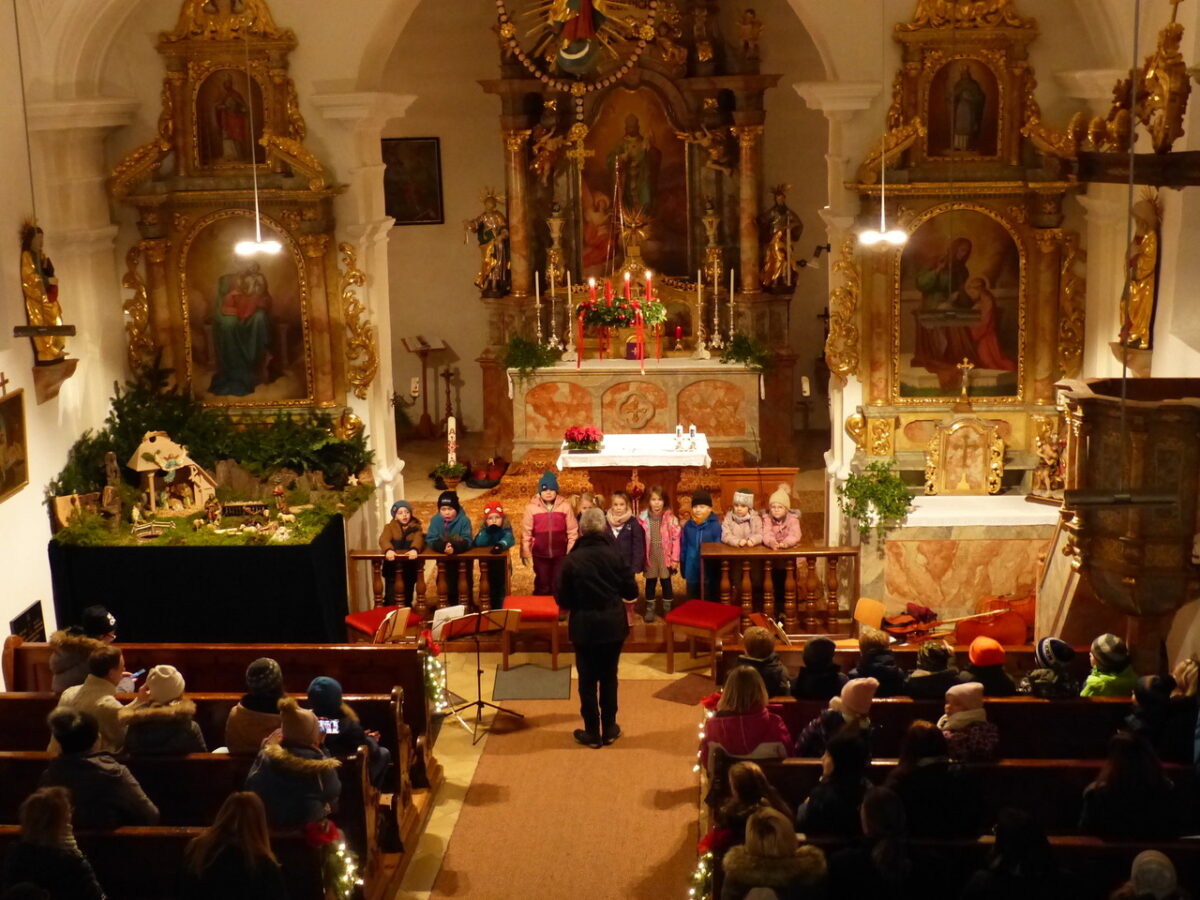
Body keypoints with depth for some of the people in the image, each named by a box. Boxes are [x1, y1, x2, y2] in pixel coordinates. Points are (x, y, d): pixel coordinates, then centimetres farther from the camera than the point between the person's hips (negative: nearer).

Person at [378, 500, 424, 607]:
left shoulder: (416, 527, 3)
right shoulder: (389, 527, 2)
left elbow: (419, 539, -17)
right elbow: (384, 539, -17)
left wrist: (414, 549, -42)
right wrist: (388, 550, -42)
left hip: (410, 569, 1)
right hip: (392, 568, -1)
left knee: (407, 598, 12)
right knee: (391, 599, -3)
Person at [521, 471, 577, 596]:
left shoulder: (565, 506, -5)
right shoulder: (531, 507, -6)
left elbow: (572, 531, 0)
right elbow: (526, 532, -2)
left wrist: (572, 551, 0)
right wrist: (525, 552, -3)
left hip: (560, 553, 0)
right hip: (540, 554, 0)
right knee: (542, 586, 9)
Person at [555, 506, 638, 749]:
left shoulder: (572, 560, -14)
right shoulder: (616, 556, -10)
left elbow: (562, 600, -10)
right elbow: (632, 592, -5)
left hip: (584, 628, -2)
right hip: (613, 626, 2)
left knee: (587, 680, 10)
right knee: (609, 678, 15)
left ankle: (592, 733, 16)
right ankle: (609, 729, 22)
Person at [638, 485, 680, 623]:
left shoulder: (671, 518, -9)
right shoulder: (643, 518, -6)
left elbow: (676, 539, -7)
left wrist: (675, 559, -8)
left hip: (665, 556, -1)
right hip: (650, 556, 1)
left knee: (666, 582, 11)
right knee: (650, 582, 12)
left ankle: (667, 609, 24)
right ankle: (649, 609, 23)